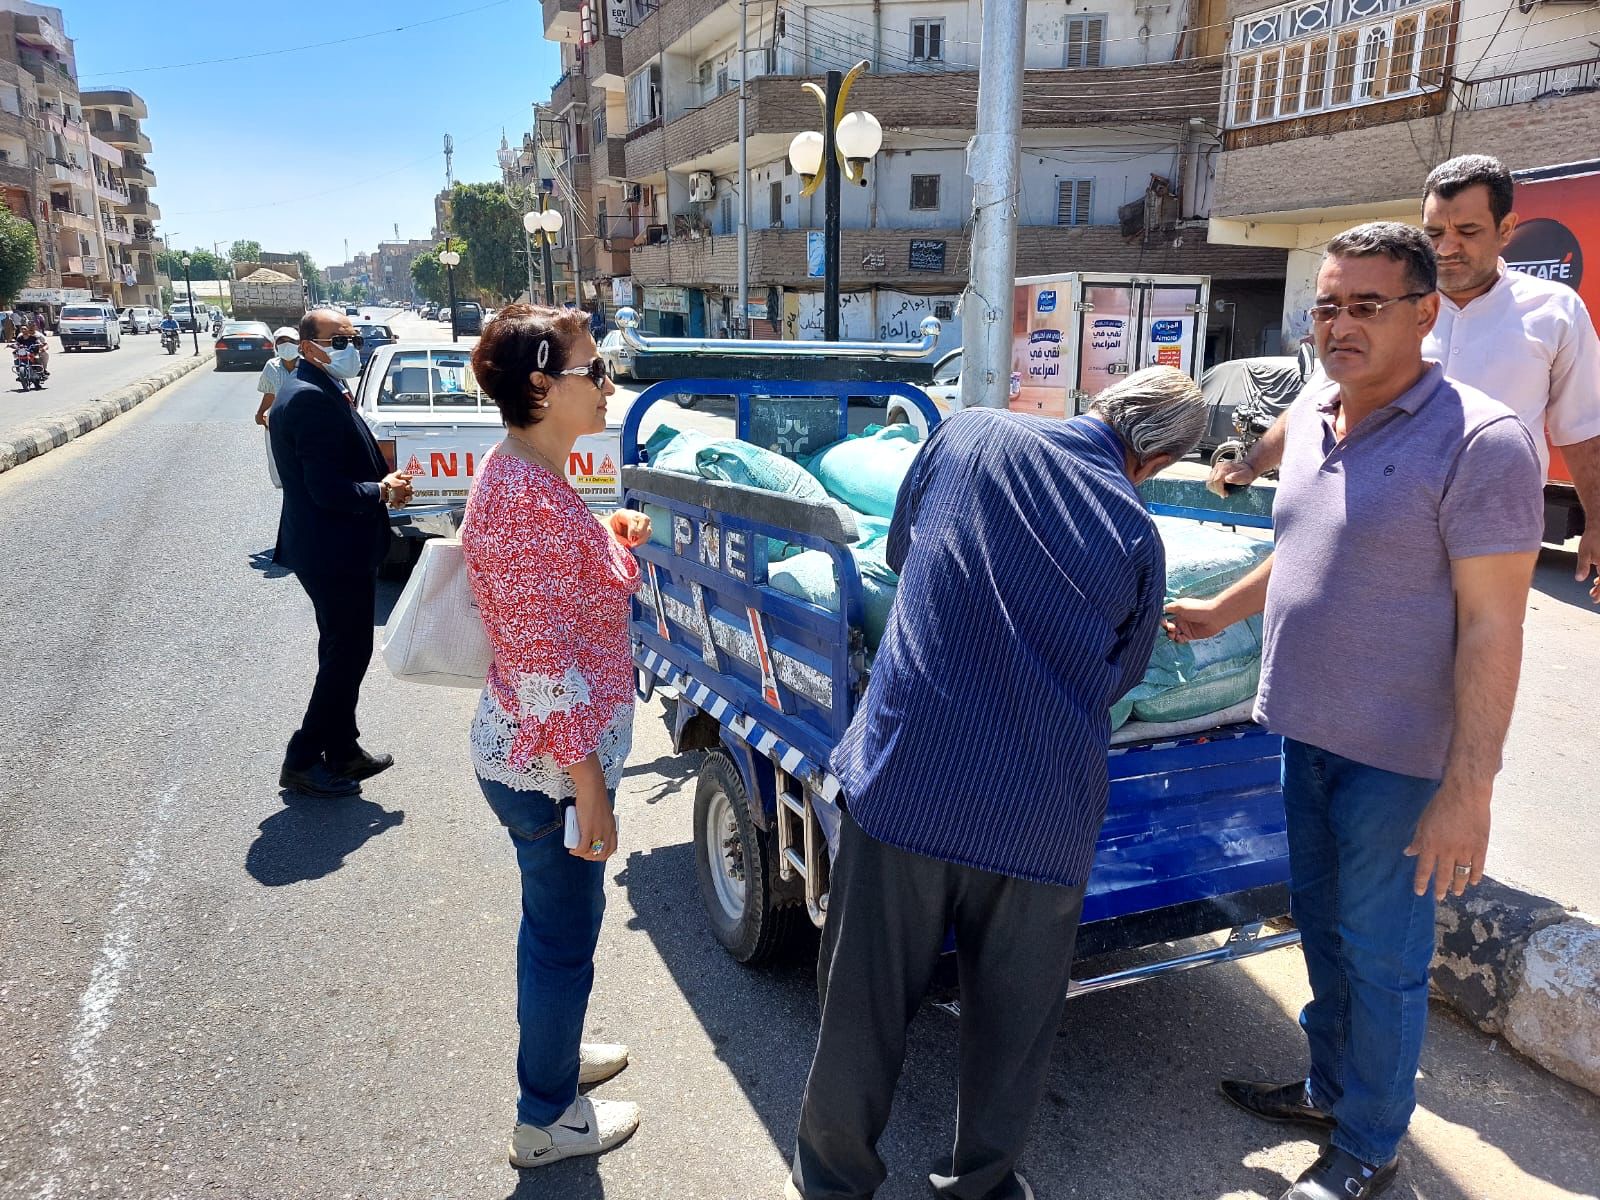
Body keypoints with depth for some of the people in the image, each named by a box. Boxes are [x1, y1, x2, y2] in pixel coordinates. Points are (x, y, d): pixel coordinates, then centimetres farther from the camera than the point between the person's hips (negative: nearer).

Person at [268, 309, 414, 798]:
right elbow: (329, 490, -26)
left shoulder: (322, 391, 12)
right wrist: (383, 492, -11)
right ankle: (303, 762, 12)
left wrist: (383, 481, 1)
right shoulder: (311, 398, -21)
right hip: (335, 551, -11)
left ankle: (343, 751, 31)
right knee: (347, 654, 0)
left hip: (333, 547, 11)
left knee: (343, 651, 19)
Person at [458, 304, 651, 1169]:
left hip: (535, 753, 10)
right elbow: (544, 673, -26)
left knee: (553, 921, 27)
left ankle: (554, 1051, 49)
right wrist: (591, 793, -21)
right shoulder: (527, 501, -26)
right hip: (552, 767, -10)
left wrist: (612, 545, 5)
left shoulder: (528, 479, 6)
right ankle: (546, 1119, 32)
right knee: (565, 937, 10)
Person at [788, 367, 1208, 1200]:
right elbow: (1119, 676, 13)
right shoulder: (1136, 537, 0)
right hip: (1039, 812, 0)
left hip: (904, 781, 1)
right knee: (1011, 1021, 20)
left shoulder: (965, 436, 1)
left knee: (866, 1004, 16)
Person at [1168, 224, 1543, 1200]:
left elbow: (1492, 625, -20)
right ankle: (1330, 1087, 42)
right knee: (1322, 927, 21)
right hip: (1307, 730, 7)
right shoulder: (1311, 416, 6)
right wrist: (1220, 614, 23)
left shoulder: (1480, 441, -17)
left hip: (1402, 755, -7)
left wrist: (1469, 789, -21)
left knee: (1380, 953, 7)